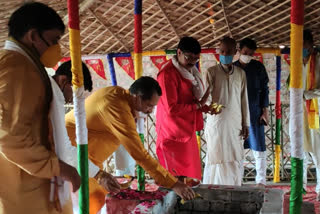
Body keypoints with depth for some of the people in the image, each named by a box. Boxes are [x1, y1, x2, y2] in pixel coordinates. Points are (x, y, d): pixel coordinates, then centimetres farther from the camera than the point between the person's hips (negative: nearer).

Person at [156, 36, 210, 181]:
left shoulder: (190, 71, 13)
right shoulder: (168, 74, -17)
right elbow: (171, 108, -22)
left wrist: (203, 106, 3)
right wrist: (197, 105, -13)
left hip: (188, 131, 9)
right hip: (174, 135, -9)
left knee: (191, 177, 12)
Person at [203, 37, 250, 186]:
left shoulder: (240, 73, 9)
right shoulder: (211, 72, -1)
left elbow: (244, 100, 10)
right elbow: (206, 96, -8)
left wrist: (246, 124, 8)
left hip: (235, 123, 3)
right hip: (216, 123, -3)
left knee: (235, 160, 5)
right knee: (216, 159, 0)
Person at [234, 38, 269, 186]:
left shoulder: (258, 67, 3)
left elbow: (264, 89, 4)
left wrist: (265, 111, -3)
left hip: (254, 113, -1)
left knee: (258, 148, -1)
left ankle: (261, 181, 7)